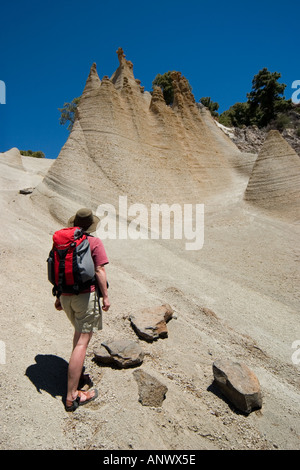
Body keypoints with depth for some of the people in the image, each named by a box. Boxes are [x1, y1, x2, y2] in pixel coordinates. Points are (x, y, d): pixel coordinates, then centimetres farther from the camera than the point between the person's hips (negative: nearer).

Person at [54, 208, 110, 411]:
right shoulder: (94, 242, -11)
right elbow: (99, 271, -13)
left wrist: (59, 296, 19)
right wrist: (105, 296, -4)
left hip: (66, 296, 7)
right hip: (86, 296, -7)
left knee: (80, 332, 26)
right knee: (82, 343, 0)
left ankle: (78, 375, 37)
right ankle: (72, 396, 8)